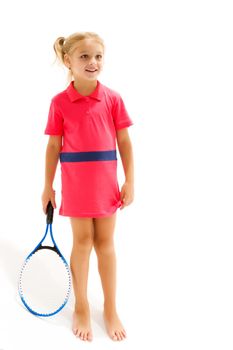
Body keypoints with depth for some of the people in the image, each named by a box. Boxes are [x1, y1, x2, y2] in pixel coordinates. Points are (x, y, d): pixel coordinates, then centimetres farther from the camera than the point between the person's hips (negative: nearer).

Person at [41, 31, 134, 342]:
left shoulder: (113, 98, -2)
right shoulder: (60, 102, -4)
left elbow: (124, 142, 1)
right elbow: (53, 146, 0)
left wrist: (130, 181, -2)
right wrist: (48, 186, 2)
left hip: (106, 183, 1)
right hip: (75, 183, -1)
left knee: (105, 242, 10)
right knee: (82, 242, 8)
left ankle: (110, 310, 24)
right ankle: (81, 308, 26)